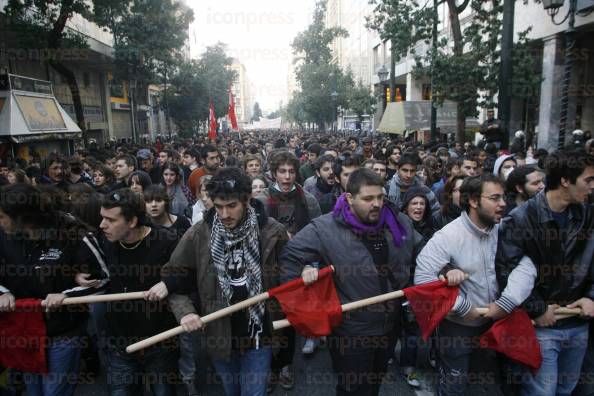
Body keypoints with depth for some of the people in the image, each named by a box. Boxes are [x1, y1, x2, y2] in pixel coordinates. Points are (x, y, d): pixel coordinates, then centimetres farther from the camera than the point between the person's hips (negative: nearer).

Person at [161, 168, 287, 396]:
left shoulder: (272, 232, -13)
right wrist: (184, 311, -15)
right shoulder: (199, 234, -10)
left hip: (259, 335, -2)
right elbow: (172, 279, -2)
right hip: (220, 336, 2)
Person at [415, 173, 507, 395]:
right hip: (456, 326, -5)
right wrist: (465, 308, -23)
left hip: (491, 322, 5)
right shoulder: (448, 236, -24)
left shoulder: (501, 229, -7)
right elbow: (422, 278, -30)